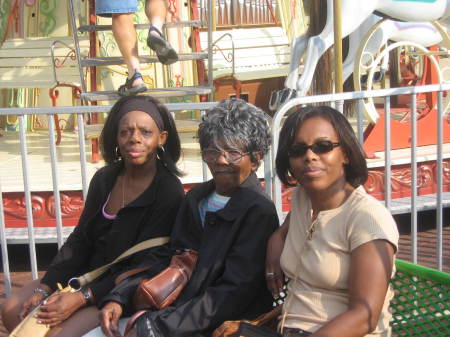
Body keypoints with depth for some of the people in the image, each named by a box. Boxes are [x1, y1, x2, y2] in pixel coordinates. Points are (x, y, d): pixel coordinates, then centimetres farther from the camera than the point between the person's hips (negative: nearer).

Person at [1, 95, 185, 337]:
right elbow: (79, 240, 5)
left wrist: (82, 298, -24)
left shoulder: (169, 194, -18)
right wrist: (44, 288, -6)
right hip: (85, 274, 7)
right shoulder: (104, 178, 2)